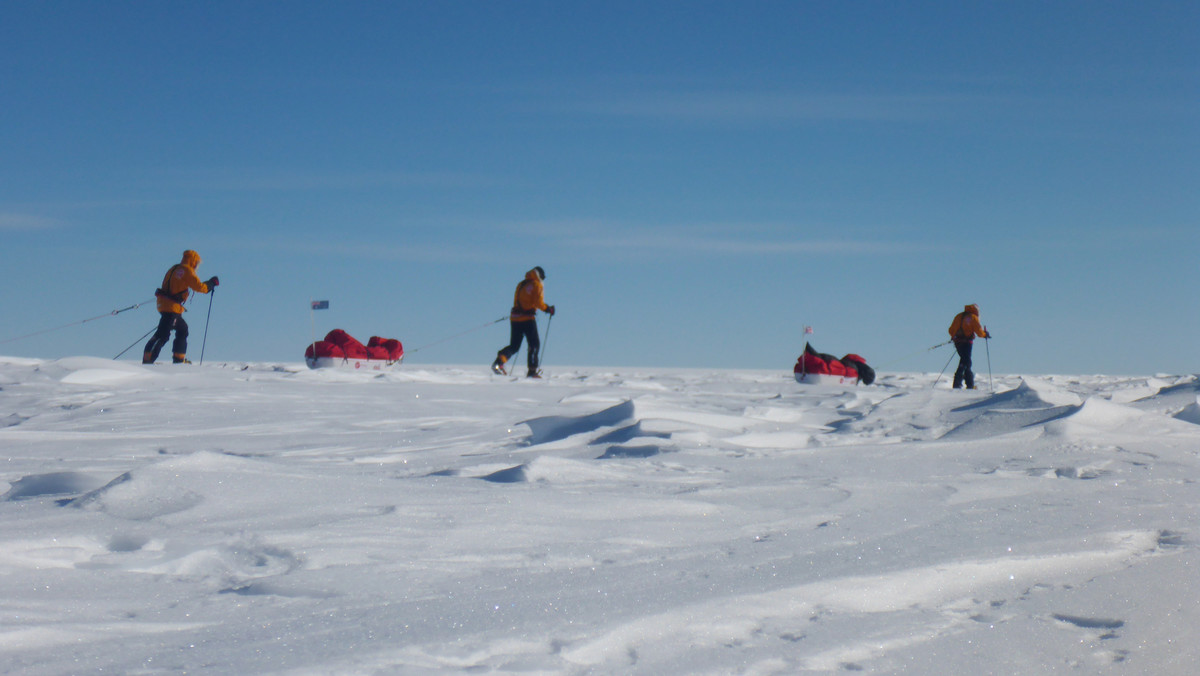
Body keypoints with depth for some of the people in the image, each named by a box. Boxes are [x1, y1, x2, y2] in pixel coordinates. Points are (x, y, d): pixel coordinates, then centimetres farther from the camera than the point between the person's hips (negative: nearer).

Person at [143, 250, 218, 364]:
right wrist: (211, 283, 2)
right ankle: (148, 359, -19)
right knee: (163, 334, -13)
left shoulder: (175, 268, 18)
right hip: (172, 306, -10)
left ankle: (179, 359, 25)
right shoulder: (187, 271, -9)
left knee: (182, 329, 22)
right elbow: (199, 286, -13)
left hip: (164, 303, 10)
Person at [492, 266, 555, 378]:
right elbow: (538, 302, -14)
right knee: (534, 344, 7)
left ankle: (500, 361, -16)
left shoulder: (521, 284, 16)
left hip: (515, 317, 6)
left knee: (514, 346, 9)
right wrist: (548, 309, 1)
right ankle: (532, 370, 3)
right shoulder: (537, 286, -4)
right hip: (528, 318, -6)